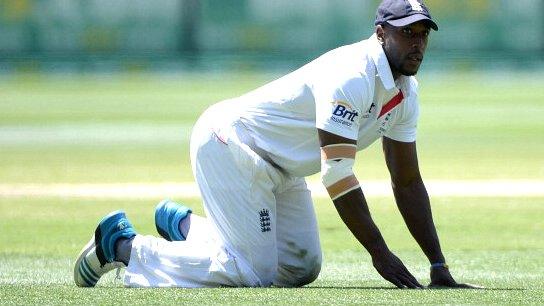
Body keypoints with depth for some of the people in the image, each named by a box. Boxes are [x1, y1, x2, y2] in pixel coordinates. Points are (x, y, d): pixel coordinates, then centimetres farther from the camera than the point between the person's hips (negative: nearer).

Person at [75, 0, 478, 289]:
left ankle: (184, 225, 27)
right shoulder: (352, 77, -28)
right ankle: (123, 245, -3)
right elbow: (337, 174, -32)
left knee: (301, 268, 13)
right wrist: (380, 253, -32)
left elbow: (407, 182, 6)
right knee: (255, 273, -16)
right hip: (228, 142, -10)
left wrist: (439, 267, -1)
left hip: (278, 168, 10)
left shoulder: (406, 92, 3)